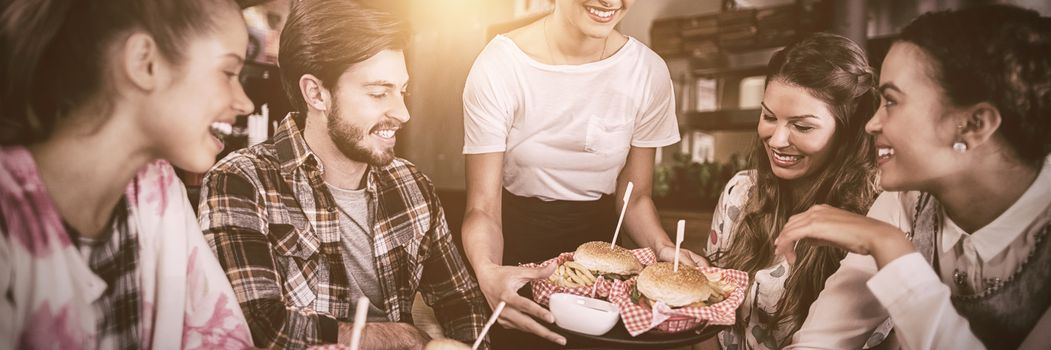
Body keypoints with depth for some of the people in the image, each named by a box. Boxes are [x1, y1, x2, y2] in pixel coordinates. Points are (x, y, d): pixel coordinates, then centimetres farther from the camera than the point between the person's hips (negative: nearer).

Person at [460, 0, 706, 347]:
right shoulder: (498, 66, -22)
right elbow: (482, 206, -20)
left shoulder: (649, 71, -13)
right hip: (516, 245, -2)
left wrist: (663, 248, -21)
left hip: (597, 239, 3)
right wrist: (488, 272, -41)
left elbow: (634, 196, -2)